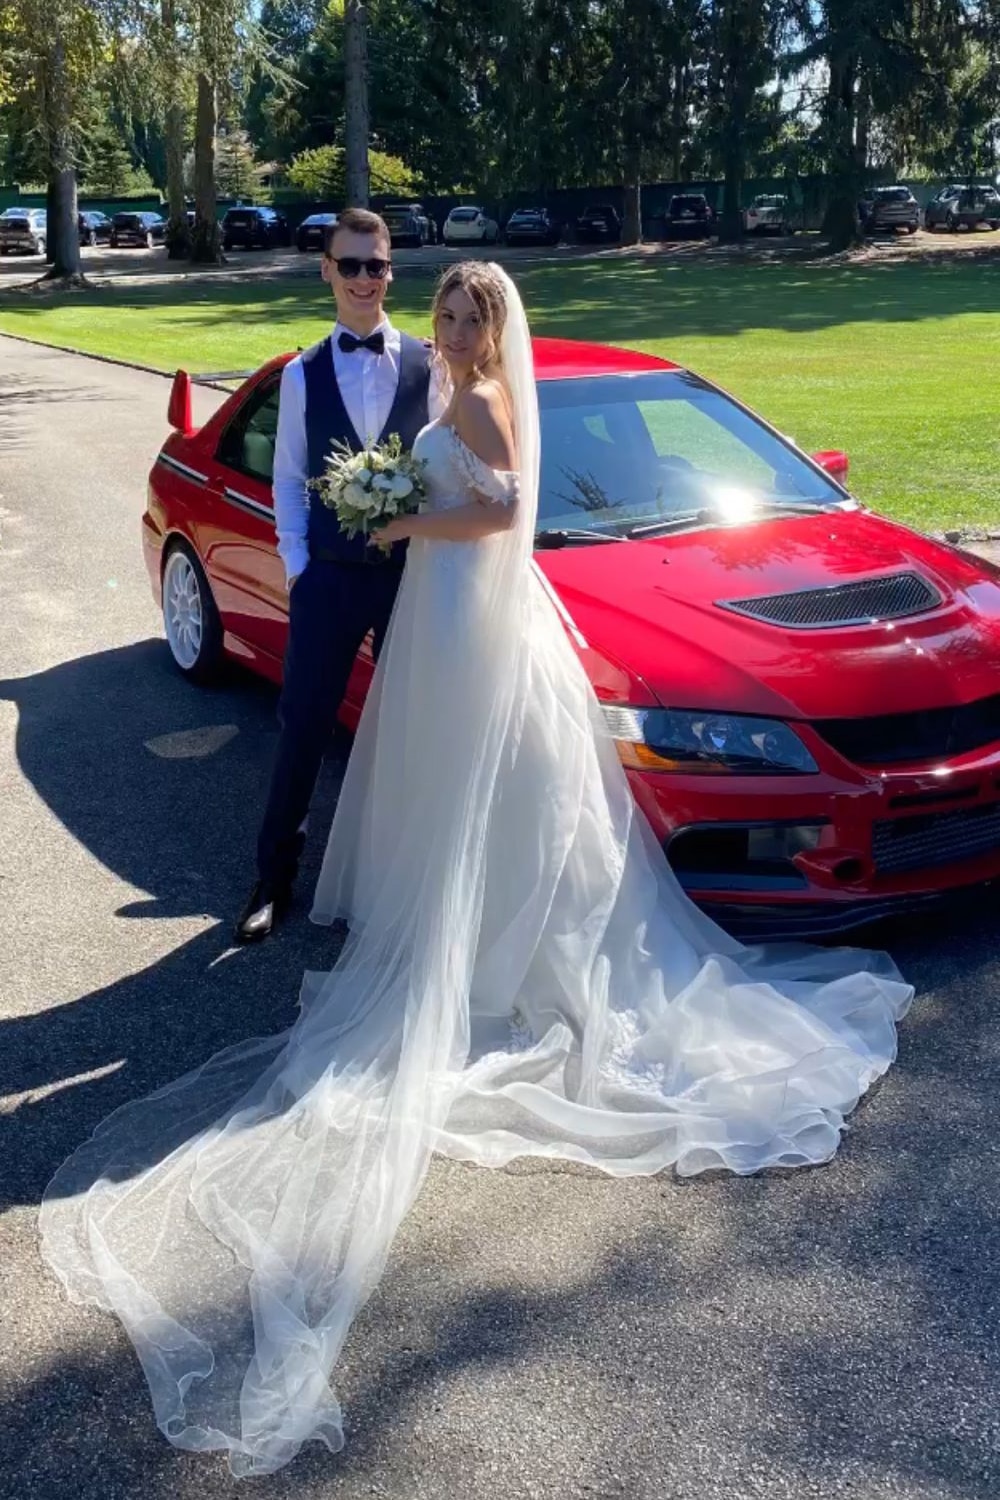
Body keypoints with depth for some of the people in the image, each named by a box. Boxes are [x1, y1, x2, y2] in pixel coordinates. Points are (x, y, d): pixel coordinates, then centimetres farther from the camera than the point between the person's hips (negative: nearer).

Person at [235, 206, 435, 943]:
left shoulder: (428, 365, 0)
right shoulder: (304, 374, 3)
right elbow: (289, 480, 4)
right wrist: (297, 564, -4)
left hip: (412, 572, 0)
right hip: (330, 576, 0)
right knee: (304, 726, 5)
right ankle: (276, 874, 18)